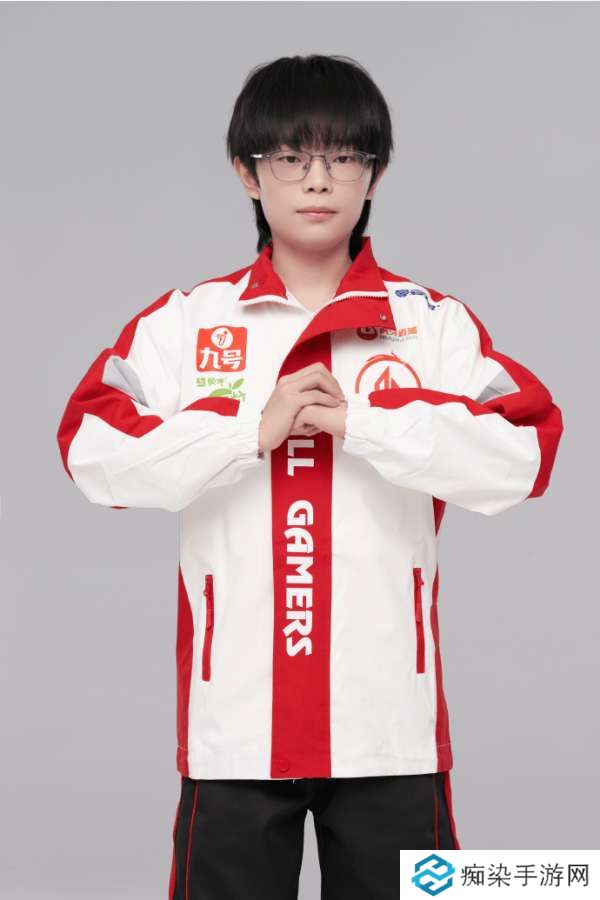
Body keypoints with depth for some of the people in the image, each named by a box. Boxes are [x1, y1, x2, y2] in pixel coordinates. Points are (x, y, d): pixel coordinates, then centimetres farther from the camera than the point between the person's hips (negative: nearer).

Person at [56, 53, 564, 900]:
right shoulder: (185, 320, 5)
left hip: (389, 714, 0)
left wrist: (358, 421, -17)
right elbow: (94, 454, -6)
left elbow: (521, 457, -10)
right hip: (235, 715, 1)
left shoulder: (434, 323, 3)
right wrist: (251, 431, -14)